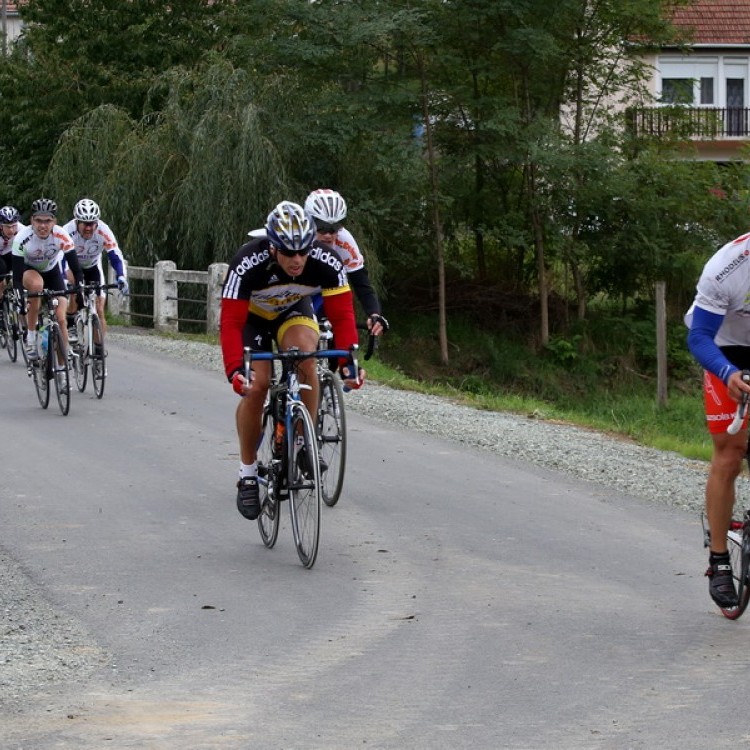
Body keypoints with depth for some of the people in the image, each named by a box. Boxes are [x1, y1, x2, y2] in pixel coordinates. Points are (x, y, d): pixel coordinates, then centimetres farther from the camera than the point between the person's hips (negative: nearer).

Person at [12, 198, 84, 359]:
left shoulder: (61, 236, -28)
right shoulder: (22, 239, -32)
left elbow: (76, 268, -25)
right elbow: (17, 275, -32)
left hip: (52, 272, 2)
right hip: (28, 270, -2)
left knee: (60, 318, -14)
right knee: (36, 284, -38)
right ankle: (31, 337, -25)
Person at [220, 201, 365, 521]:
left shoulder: (327, 264, -32)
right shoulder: (248, 264, -38)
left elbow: (342, 316, -28)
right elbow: (230, 323, -37)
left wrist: (348, 361, -43)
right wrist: (235, 370, -51)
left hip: (294, 311, 2)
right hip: (252, 316, -2)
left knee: (305, 358, -29)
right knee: (256, 385, -19)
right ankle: (248, 473, -1)